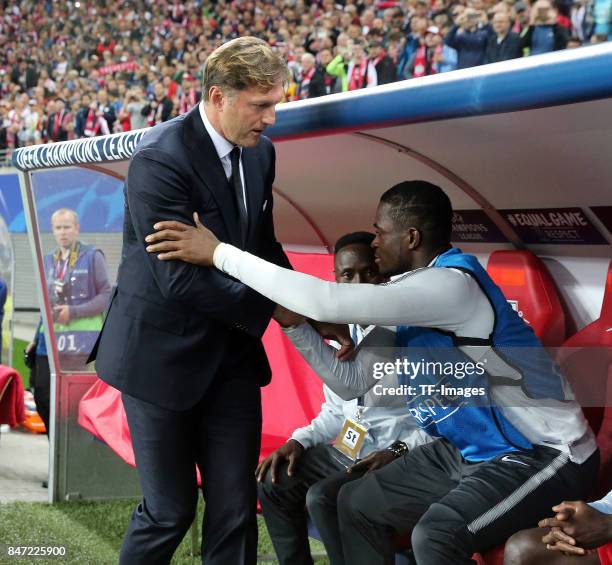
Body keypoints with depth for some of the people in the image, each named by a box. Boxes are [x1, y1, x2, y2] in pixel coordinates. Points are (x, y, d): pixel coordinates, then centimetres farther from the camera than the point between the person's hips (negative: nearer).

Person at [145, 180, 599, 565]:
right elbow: (350, 382, 9)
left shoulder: (452, 285, -26)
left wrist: (219, 252, -28)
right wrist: (292, 321, -2)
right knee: (358, 504, 11)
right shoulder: (407, 292, 3)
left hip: (546, 455, -10)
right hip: (472, 449, 10)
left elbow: (327, 301, -34)